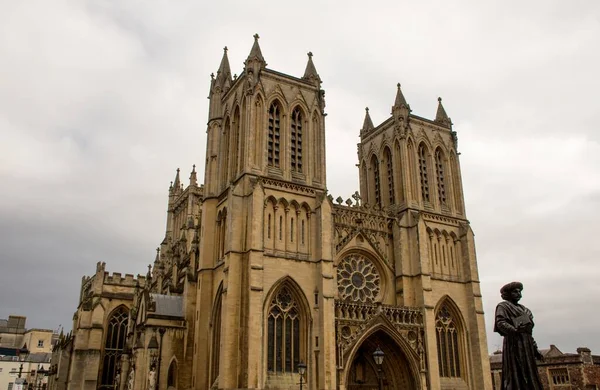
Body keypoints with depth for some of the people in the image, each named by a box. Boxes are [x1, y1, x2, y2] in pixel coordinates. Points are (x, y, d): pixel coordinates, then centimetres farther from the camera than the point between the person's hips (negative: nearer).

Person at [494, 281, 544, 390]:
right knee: (516, 375, -13)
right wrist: (515, 330, -32)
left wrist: (535, 349, 18)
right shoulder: (503, 306, 3)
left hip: (526, 345, 8)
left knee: (529, 378, 4)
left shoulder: (522, 309, 27)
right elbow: (500, 322, -15)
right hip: (514, 344, -8)